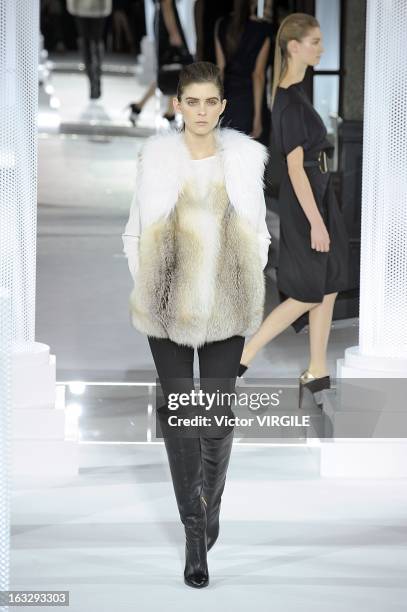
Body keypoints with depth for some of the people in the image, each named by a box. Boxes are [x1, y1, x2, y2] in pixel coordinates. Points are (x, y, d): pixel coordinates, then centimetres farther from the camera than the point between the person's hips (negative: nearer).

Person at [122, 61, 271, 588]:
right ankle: (195, 532, 10)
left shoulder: (245, 156, -1)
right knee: (178, 415, 1)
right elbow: (136, 233, 3)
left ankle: (209, 504, 29)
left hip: (226, 306, 0)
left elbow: (257, 233, 6)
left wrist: (249, 294, 2)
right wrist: (145, 292, 0)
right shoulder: (156, 156, -3)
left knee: (218, 416, 2)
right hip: (169, 306, 0)